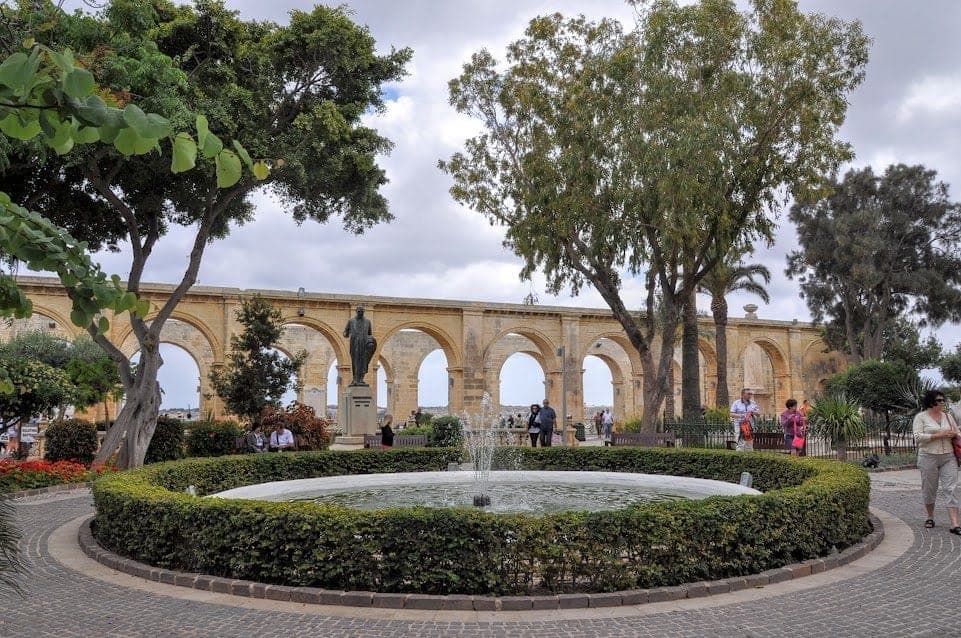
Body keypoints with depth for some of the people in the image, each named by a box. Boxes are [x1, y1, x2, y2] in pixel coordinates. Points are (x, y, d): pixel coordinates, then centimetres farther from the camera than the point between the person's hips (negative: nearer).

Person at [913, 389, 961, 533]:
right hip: (929, 457, -3)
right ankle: (930, 517, 27)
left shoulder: (947, 416, 12)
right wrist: (939, 435, -16)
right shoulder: (921, 417, -1)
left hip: (948, 457, 3)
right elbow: (918, 437, -12)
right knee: (929, 489, 7)